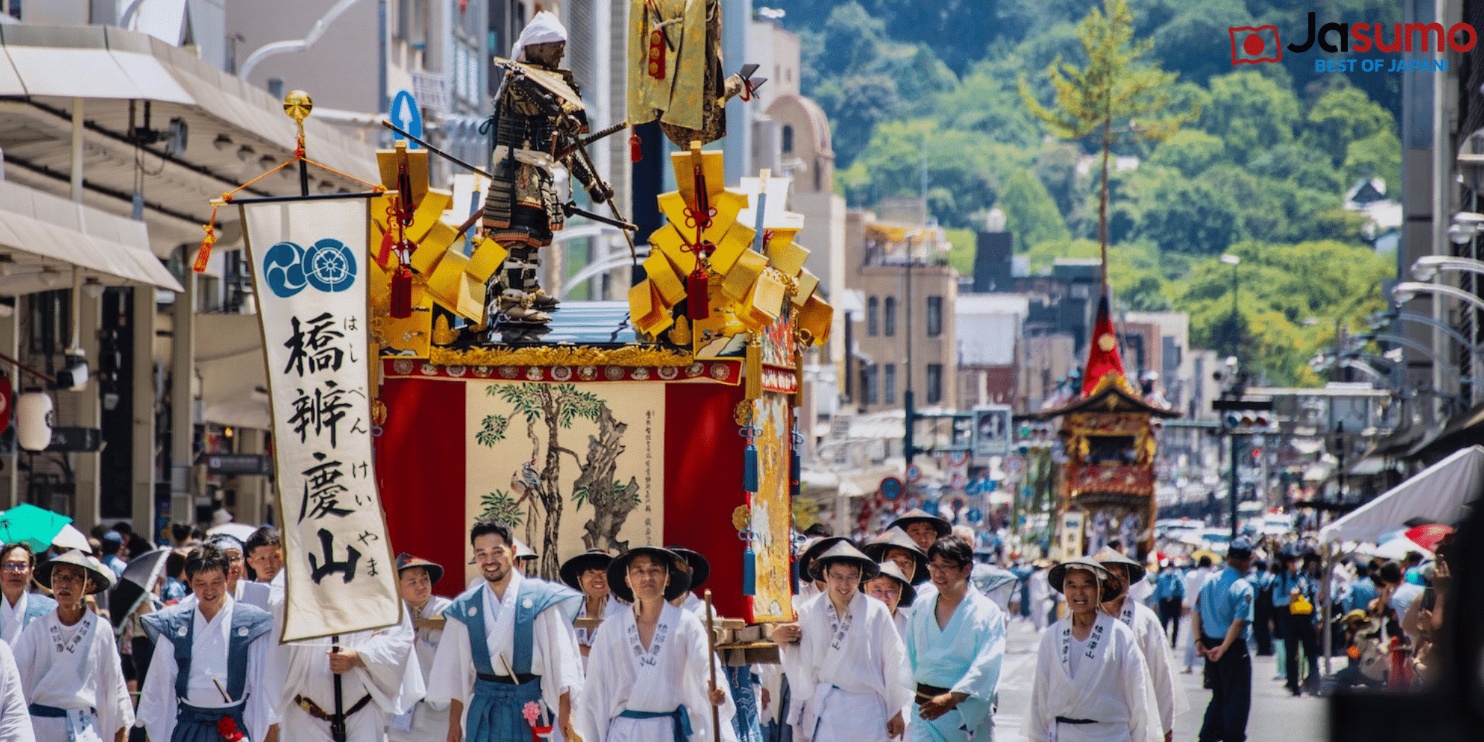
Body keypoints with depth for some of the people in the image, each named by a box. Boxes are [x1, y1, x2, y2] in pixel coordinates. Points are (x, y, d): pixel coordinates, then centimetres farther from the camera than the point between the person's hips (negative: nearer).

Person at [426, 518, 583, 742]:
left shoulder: (542, 599, -2)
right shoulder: (464, 608, 8)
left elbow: (562, 656, -8)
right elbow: (455, 671, 12)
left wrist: (565, 712, -17)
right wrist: (454, 723, 8)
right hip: (483, 713, 3)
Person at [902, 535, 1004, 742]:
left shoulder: (987, 612, -5)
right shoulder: (921, 608, 9)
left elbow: (986, 666, -16)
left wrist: (951, 698, -27)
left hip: (969, 713, -2)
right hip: (926, 710, 2)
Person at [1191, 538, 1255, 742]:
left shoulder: (1209, 582, 5)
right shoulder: (1243, 588, -15)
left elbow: (1196, 612, 4)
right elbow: (1239, 622, -22)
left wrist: (1198, 641, 2)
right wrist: (1223, 648, -18)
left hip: (1209, 646, 7)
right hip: (1234, 648, -7)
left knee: (1219, 696, 19)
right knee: (1237, 699, 4)